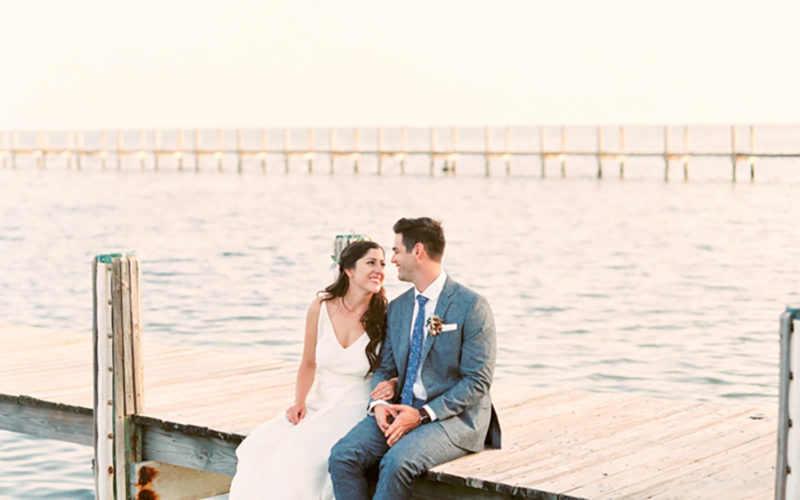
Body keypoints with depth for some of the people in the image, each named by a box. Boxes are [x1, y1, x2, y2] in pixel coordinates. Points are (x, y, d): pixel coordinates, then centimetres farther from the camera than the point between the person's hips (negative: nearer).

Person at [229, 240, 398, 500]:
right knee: (261, 445, -19)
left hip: (357, 410, -4)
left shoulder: (385, 316, -7)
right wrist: (299, 402, -1)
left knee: (301, 452, -28)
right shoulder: (321, 307, 1)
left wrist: (394, 383, -19)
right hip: (319, 405, 4)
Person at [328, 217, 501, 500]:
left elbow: (477, 381, -12)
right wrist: (379, 403, -7)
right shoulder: (397, 308, 15)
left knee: (397, 461, -32)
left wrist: (424, 414, -20)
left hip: (454, 417, -6)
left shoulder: (472, 306, -8)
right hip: (401, 412, 6)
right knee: (342, 455, -18)